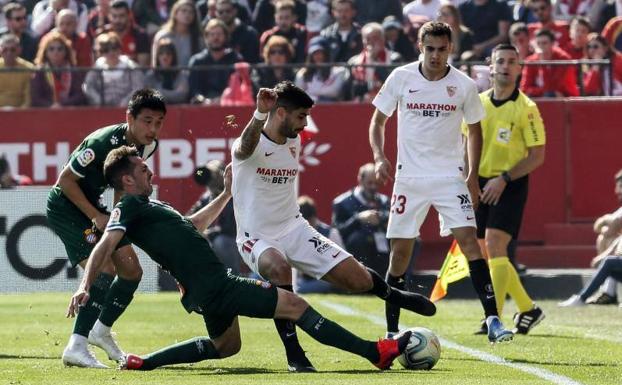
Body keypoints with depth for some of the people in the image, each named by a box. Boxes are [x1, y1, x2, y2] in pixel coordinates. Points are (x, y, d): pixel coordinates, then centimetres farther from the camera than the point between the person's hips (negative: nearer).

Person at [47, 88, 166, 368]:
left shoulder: (147, 146, -4)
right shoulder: (103, 143, -29)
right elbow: (66, 180, -23)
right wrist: (96, 217, -22)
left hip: (93, 205, 9)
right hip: (65, 206, -9)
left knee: (131, 270, 7)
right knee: (104, 269, -23)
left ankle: (101, 331, 26)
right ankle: (76, 347, -24)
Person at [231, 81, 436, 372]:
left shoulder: (294, 143, 4)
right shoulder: (252, 145, -20)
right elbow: (245, 149, -47)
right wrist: (260, 114, -66)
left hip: (294, 229, 6)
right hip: (256, 238, -6)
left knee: (358, 280, -1)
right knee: (278, 267, -41)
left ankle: (393, 296, 37)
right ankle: (293, 353, -29)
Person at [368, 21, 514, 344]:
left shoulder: (463, 85, -2)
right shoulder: (400, 78, -3)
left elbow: (474, 129, 12)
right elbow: (378, 121, 8)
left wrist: (473, 176, 5)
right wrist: (379, 157, -9)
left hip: (450, 177, 0)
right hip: (409, 177, 0)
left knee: (469, 240, -15)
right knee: (400, 251, 1)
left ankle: (492, 320, -18)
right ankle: (391, 332, 12)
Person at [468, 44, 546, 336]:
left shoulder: (526, 108, -9)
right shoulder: (476, 103, 5)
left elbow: (537, 156, -11)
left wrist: (504, 179, -19)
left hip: (511, 186, -6)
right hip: (481, 185, 6)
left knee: (494, 244, -20)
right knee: (487, 253, 9)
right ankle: (527, 309, 26)